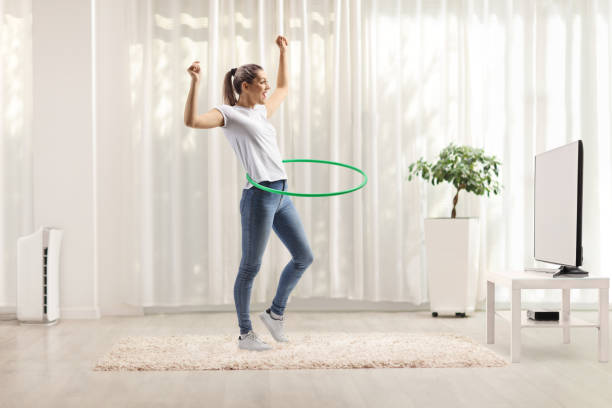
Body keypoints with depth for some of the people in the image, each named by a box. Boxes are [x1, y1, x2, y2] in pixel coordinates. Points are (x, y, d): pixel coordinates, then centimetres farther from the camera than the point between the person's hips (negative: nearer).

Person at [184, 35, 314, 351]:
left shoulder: (261, 111, 19)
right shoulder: (228, 113, -3)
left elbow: (284, 87, 38)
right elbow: (192, 121, -21)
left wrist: (283, 52, 39)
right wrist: (195, 83, -26)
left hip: (282, 196, 8)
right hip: (258, 196, -8)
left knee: (304, 256, 10)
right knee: (250, 266, 1)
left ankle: (276, 312, 27)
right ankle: (245, 334, 13)